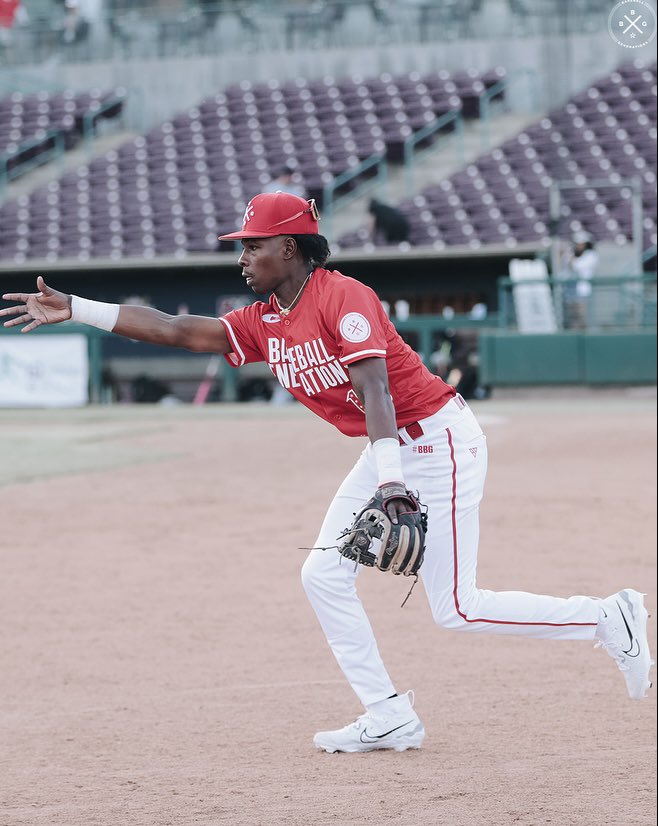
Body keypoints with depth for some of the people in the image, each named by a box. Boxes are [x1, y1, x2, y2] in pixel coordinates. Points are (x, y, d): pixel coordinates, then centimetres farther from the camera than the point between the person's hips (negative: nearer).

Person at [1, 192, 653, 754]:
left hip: (438, 441, -9)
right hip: (388, 452, 9)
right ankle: (388, 718, 9)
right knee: (324, 576, 4)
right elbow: (176, 331, 5)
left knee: (456, 610, -8)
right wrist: (73, 309, 0)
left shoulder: (344, 299, -20)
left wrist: (392, 486, -40)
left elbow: (374, 390, -30)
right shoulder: (265, 323, 6)